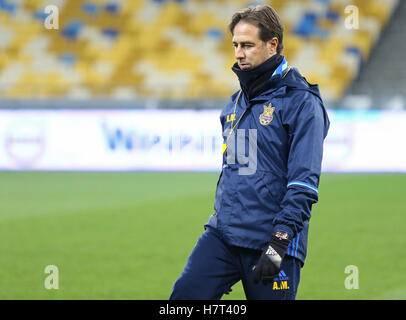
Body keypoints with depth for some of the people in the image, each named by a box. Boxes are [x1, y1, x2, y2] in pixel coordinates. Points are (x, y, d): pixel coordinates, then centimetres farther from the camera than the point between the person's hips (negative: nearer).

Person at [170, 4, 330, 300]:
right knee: (184, 295, -11)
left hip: (270, 240, -6)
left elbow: (304, 182, -14)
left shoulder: (300, 101, -8)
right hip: (222, 235, 6)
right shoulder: (236, 103, 16)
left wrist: (279, 243, -19)